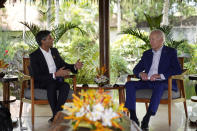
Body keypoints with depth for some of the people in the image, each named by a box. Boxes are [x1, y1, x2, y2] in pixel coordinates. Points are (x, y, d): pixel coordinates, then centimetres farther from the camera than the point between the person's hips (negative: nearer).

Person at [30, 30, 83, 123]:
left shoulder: (54, 51, 11)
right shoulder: (34, 56, -9)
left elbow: (63, 65, 21)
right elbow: (36, 77, -17)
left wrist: (75, 66, -1)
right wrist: (55, 75, -27)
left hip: (56, 81, 5)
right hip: (42, 83, -5)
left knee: (66, 86, -28)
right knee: (52, 86, -37)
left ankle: (55, 116, -31)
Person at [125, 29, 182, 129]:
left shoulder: (171, 52, 6)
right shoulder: (147, 54, 21)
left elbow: (177, 70, -6)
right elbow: (136, 69, 23)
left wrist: (160, 75, -20)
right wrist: (141, 74, -3)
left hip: (163, 83, -5)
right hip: (147, 82, 5)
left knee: (159, 86, -39)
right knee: (129, 84, -20)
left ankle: (147, 118, -41)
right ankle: (133, 117, -28)